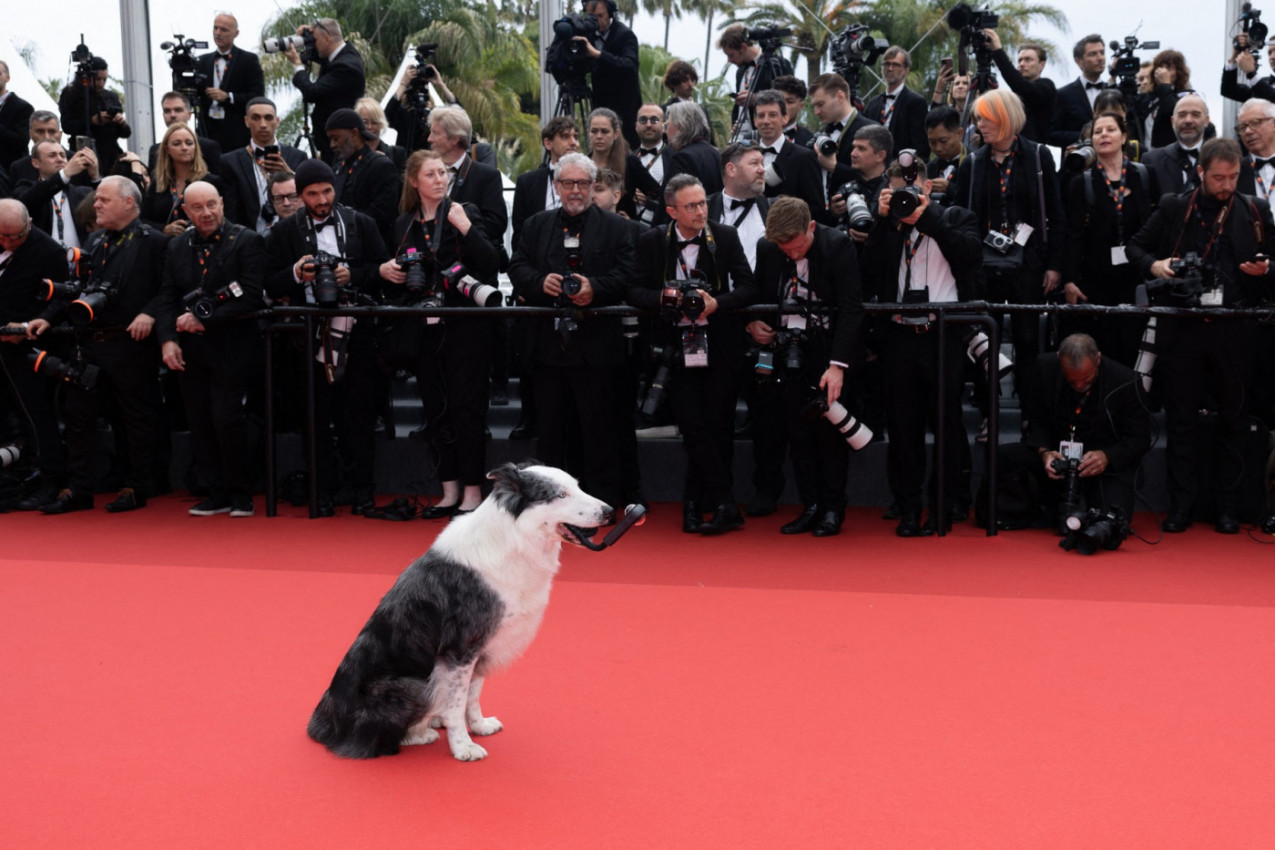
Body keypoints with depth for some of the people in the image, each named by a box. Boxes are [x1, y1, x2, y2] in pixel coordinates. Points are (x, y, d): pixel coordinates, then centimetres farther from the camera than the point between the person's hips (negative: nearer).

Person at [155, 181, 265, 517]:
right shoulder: (177, 247, 12)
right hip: (191, 351, 6)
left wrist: (204, 320, -14)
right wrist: (168, 339, -6)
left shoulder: (247, 241, -6)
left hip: (231, 348, -5)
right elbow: (166, 298, 10)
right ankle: (217, 493, 17)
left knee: (227, 419, -11)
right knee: (200, 423, 7)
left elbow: (251, 297, -14)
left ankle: (241, 493, 5)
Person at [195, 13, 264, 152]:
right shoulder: (203, 61, 16)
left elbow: (258, 96, -4)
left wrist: (228, 97, -14)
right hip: (209, 131, 3)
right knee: (211, 162, -5)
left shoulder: (249, 60, 3)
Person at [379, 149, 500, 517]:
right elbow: (399, 273, 22)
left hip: (463, 326, -5)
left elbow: (491, 264, -12)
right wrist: (386, 270, 1)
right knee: (436, 411, 8)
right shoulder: (404, 225, 12)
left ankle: (472, 493, 1)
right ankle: (450, 491, 17)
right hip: (424, 330, 5)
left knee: (466, 408, -4)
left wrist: (465, 227, -19)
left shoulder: (463, 212, -2)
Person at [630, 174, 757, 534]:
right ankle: (725, 507, -4)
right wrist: (663, 297, -15)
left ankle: (694, 504, 14)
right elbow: (635, 291, 5)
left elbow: (748, 288, 2)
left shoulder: (726, 236, 3)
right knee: (693, 428, -8)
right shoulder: (652, 241, 3)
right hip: (677, 349, 0)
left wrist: (717, 302, -15)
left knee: (716, 427, 0)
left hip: (719, 347, 1)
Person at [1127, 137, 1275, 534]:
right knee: (1181, 422, 4)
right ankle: (1181, 506, 12)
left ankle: (1228, 508, 16)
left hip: (1235, 332, 1)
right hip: (1183, 329, -1)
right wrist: (1153, 265, -8)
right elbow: (1136, 246, 12)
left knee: (1233, 422, 7)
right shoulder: (1173, 208, 5)